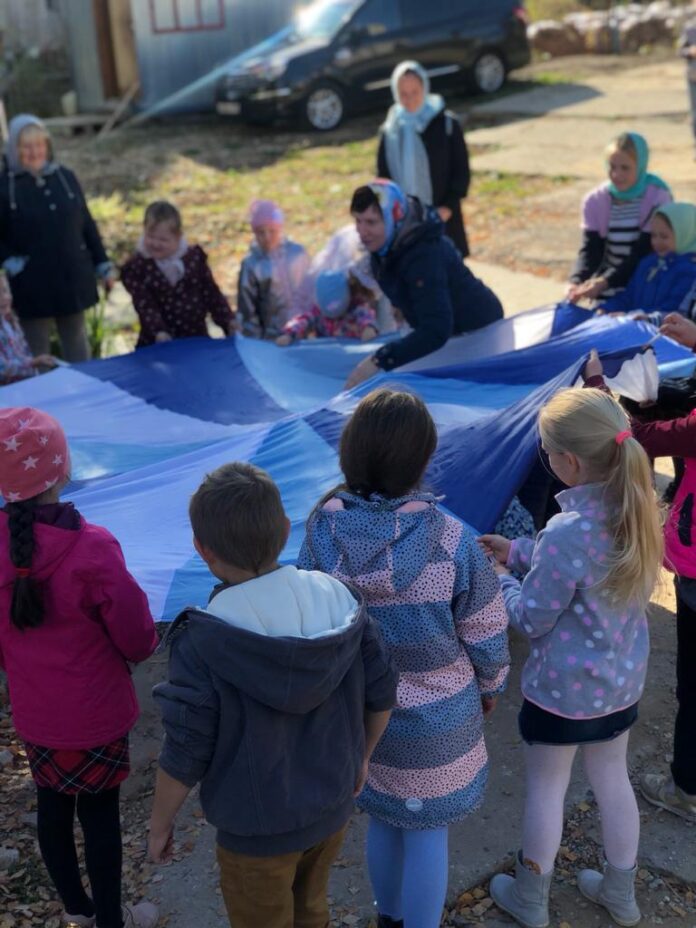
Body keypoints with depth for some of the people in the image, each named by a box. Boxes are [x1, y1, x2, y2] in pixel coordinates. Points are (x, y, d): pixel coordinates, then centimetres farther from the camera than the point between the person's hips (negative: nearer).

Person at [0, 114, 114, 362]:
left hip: (73, 277, 3)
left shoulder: (65, 177, 3)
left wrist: (103, 266, 9)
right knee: (38, 351, 6)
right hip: (33, 284, -3)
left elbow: (87, 224, 9)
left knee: (76, 342, 17)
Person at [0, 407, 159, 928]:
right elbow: (139, 641, -18)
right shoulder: (91, 548, -27)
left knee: (52, 806, 22)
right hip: (95, 714, -5)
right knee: (100, 815, 13)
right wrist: (147, 639, 5)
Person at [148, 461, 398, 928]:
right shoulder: (341, 600, -17)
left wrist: (160, 823, -1)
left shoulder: (203, 645, -30)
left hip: (256, 831, -4)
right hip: (333, 806, 4)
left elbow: (185, 755, -20)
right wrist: (361, 757, 13)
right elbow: (381, 693, -6)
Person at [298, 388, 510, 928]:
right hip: (435, 719, -4)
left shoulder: (321, 530, -18)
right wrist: (491, 684, 8)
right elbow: (487, 637, -14)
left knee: (382, 817, 28)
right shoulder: (453, 542, -26)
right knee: (427, 830, 18)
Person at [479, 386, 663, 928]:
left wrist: (497, 577, -4)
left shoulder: (568, 532, -32)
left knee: (546, 787, 15)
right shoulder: (636, 509, -8)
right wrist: (520, 553, 7)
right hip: (624, 679, 7)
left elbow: (529, 618, -20)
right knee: (612, 778, 24)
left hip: (564, 687, -6)